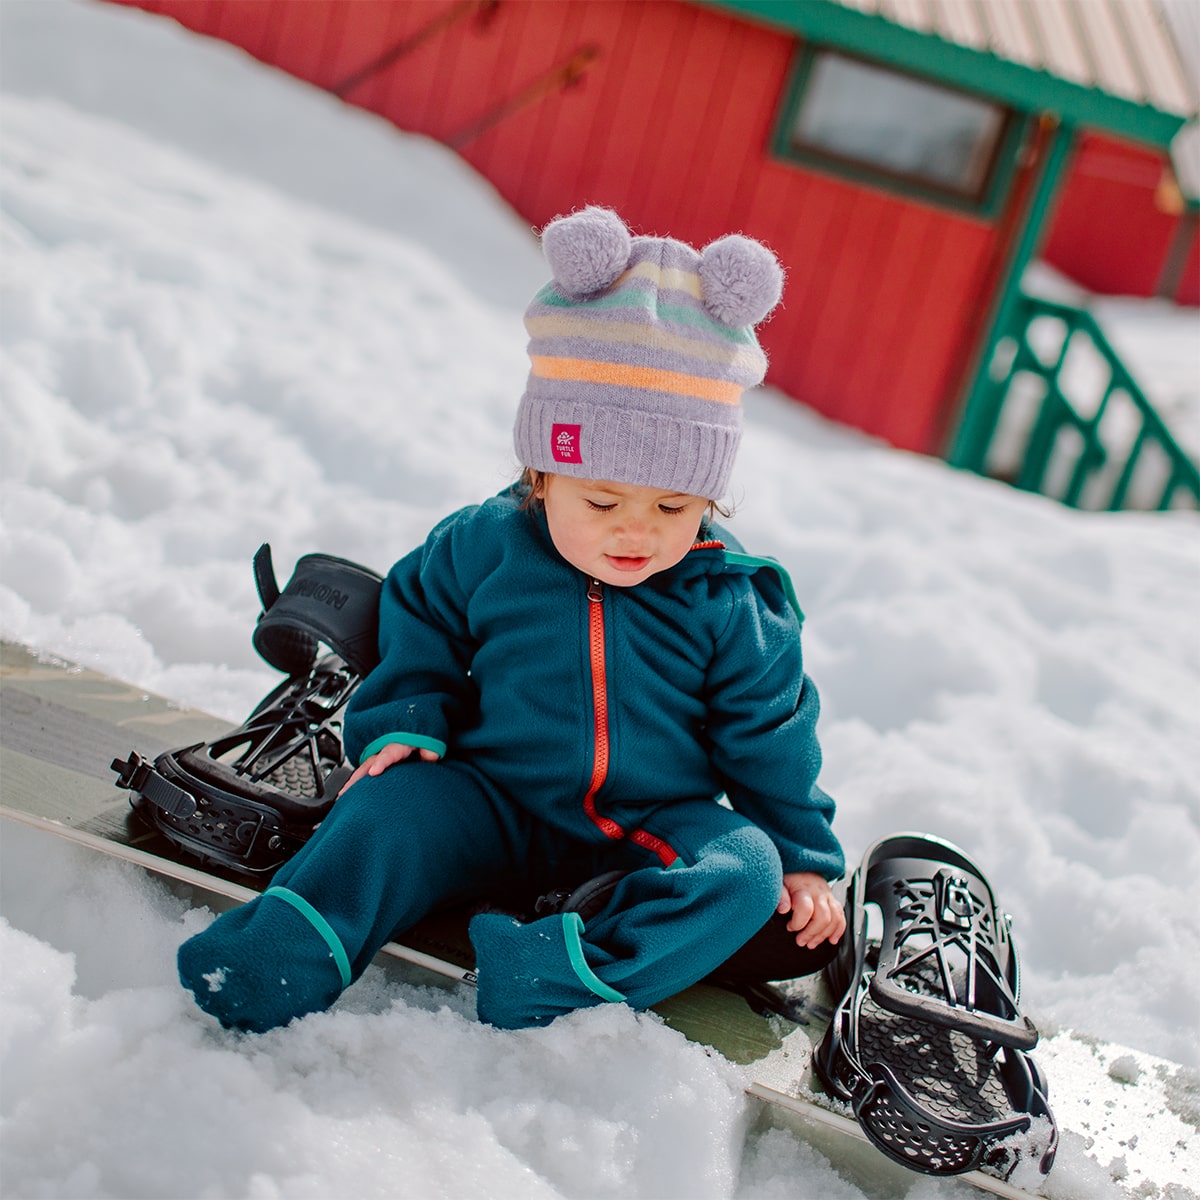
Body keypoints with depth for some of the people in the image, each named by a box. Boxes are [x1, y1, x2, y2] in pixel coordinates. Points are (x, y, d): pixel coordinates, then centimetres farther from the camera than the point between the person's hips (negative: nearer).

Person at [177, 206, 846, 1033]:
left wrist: (803, 856, 4)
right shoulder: (481, 547, -5)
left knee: (745, 868, -27)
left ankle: (577, 976, -44)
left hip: (654, 830, 0)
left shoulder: (729, 601, -6)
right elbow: (421, 635, 12)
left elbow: (768, 733, 3)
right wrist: (404, 723, -5)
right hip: (495, 804, 0)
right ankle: (295, 949, -29)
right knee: (398, 803, -25)